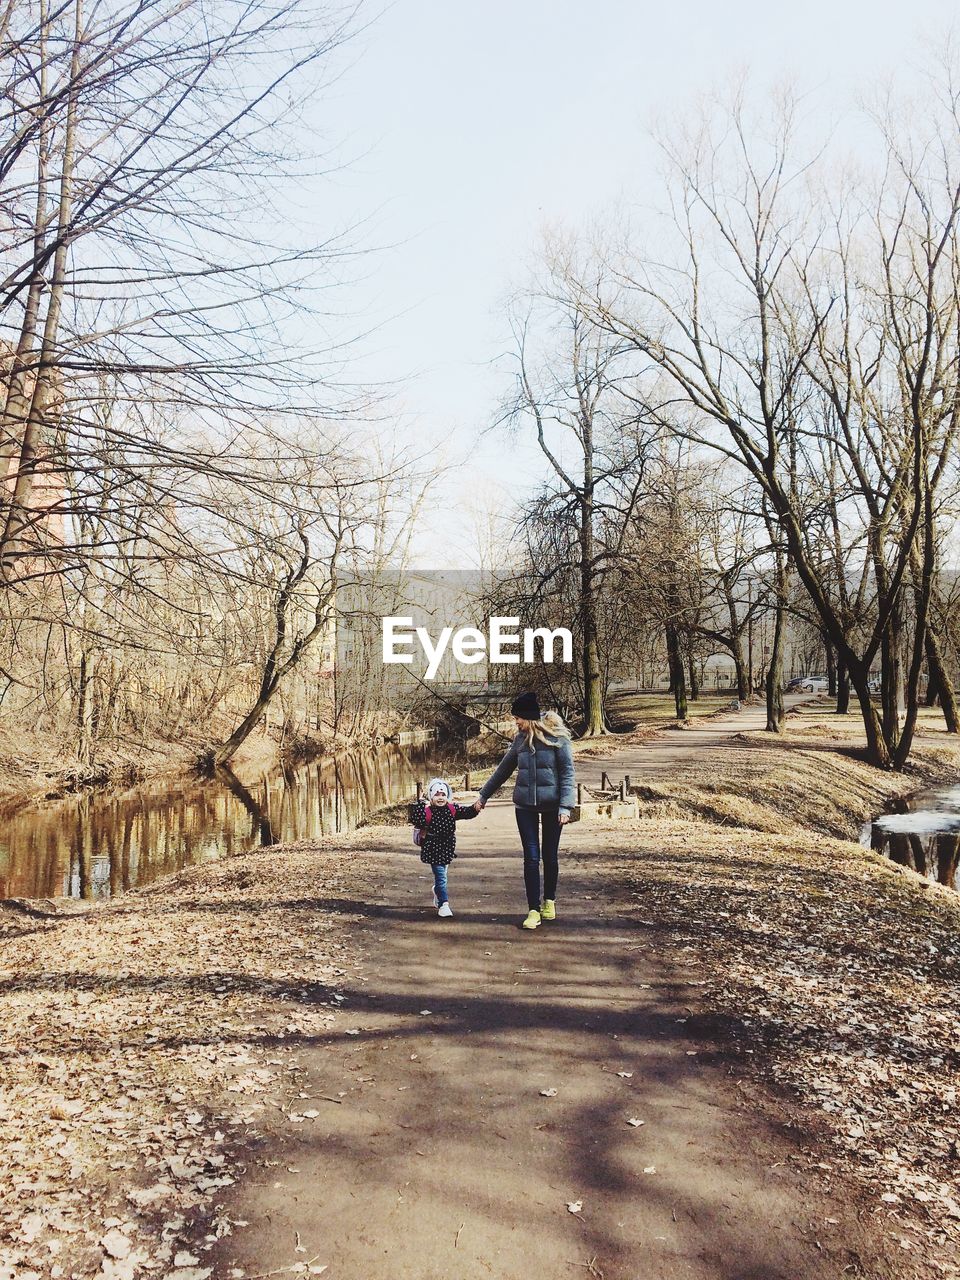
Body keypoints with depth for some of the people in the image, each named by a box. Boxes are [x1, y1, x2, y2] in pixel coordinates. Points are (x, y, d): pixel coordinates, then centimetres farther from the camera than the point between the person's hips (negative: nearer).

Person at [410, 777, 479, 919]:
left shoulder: (452, 809, 0)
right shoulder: (427, 811, -12)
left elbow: (467, 812, -6)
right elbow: (416, 821, -25)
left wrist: (475, 808, -26)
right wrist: (421, 806, -33)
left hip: (447, 847, 5)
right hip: (433, 848, -5)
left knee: (441, 874, 21)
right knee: (440, 876, -8)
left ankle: (437, 894, 47)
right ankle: (444, 904, -4)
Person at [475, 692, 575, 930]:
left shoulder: (557, 737, -9)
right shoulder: (521, 739, 5)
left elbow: (567, 773, -9)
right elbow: (504, 769, 16)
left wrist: (565, 806, -17)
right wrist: (484, 795, 20)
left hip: (551, 804, -3)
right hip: (525, 805, 3)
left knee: (550, 856, 9)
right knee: (531, 857, -1)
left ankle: (549, 901, 29)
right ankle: (533, 910, 4)